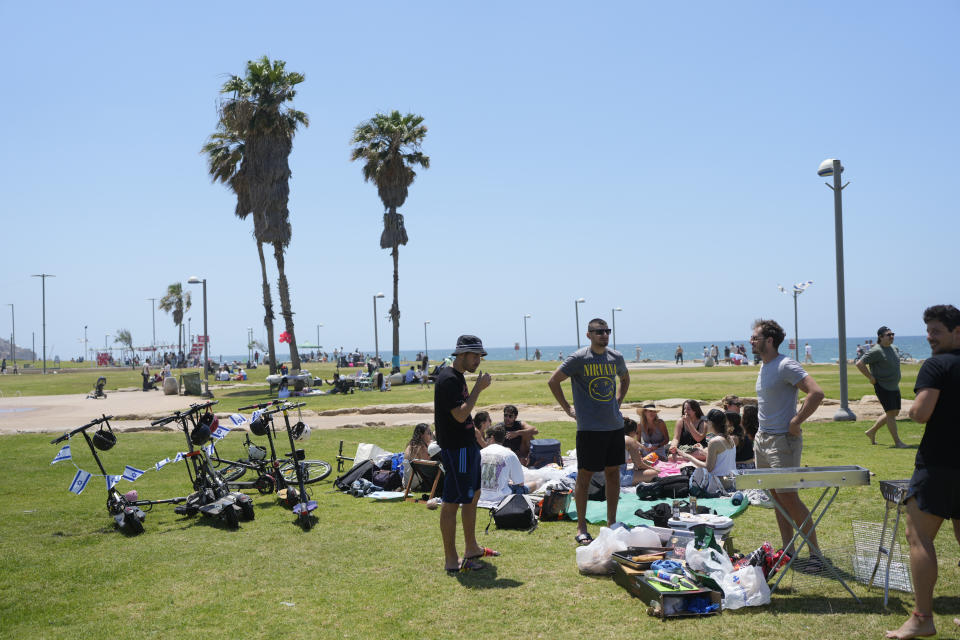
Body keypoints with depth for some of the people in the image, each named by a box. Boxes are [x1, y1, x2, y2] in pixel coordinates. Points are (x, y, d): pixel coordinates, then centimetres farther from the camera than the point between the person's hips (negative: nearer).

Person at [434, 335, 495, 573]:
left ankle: (471, 549, 32)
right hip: (455, 449, -11)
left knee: (473, 495, 19)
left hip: (467, 446, 11)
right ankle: (451, 560, 2)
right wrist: (478, 387, -20)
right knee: (452, 502, -4)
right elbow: (460, 415, -26)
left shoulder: (459, 377, 14)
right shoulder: (448, 379, -18)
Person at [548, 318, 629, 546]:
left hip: (615, 425, 5)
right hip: (589, 427, -5)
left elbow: (625, 378, 28)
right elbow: (553, 381, -5)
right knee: (584, 476, 0)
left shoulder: (616, 357, 8)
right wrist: (568, 409, -4)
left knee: (613, 473, 11)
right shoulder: (579, 358, -8)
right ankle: (581, 528, 9)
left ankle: (612, 523, 23)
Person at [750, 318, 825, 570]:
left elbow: (816, 393, -25)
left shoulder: (785, 365, -15)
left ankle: (815, 552, 0)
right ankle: (787, 549, 20)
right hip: (762, 439, 9)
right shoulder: (763, 366, 14)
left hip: (782, 440, -9)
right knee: (776, 497, 12)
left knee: (788, 496, -9)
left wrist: (796, 422, -21)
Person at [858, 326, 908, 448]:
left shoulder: (894, 348, 10)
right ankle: (897, 441, -2)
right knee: (890, 413, -8)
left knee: (895, 412, 13)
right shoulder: (876, 351, -16)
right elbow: (859, 363, -21)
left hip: (894, 386, 9)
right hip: (882, 387, -9)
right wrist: (870, 377, -18)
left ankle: (871, 431, 26)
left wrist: (896, 378, 19)